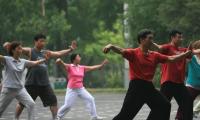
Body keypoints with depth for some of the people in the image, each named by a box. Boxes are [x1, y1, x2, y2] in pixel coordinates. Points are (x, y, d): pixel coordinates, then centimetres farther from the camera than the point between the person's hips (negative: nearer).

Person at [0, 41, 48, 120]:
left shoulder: (23, 62, 5)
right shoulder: (7, 60, -9)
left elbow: (35, 63, 2)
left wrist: (45, 59, -11)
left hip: (20, 89, 4)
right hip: (8, 89, -4)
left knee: (31, 104, -15)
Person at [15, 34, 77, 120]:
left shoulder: (46, 53, 13)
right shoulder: (30, 51, -1)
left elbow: (59, 53, 14)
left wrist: (70, 50, 2)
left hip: (44, 83, 5)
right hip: (31, 83, -4)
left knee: (53, 101, 1)